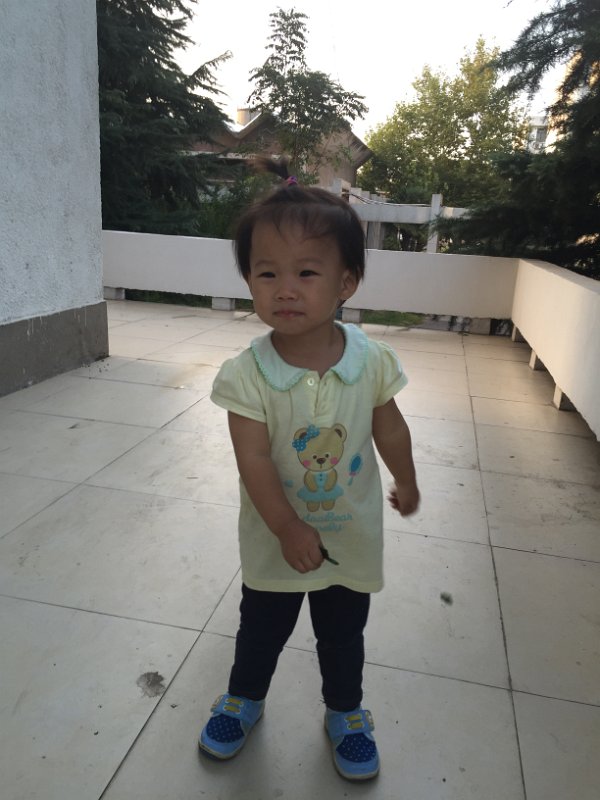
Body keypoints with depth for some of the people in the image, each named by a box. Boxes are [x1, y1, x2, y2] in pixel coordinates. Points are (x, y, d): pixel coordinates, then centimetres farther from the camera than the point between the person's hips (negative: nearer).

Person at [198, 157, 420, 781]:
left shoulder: (372, 362, -16)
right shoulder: (247, 375, -22)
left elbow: (390, 431, -1)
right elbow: (254, 460, -21)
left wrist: (405, 485, 13)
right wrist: (290, 531, -22)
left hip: (352, 536, 1)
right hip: (275, 539, 0)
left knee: (343, 636, 23)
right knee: (261, 629, 23)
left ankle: (345, 712, 51)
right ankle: (244, 697, 53)